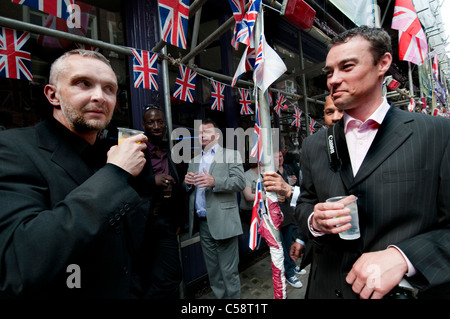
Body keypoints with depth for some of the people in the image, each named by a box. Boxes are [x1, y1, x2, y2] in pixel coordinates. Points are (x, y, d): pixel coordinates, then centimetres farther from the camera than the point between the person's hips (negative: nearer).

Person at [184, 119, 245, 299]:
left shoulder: (231, 155, 1)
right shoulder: (194, 160, 18)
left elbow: (240, 182, -11)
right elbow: (189, 189, 18)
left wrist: (214, 181, -25)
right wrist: (187, 182, -5)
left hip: (223, 222, -5)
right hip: (203, 223, 6)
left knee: (229, 272, 2)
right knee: (213, 271, 16)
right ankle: (219, 296, 32)